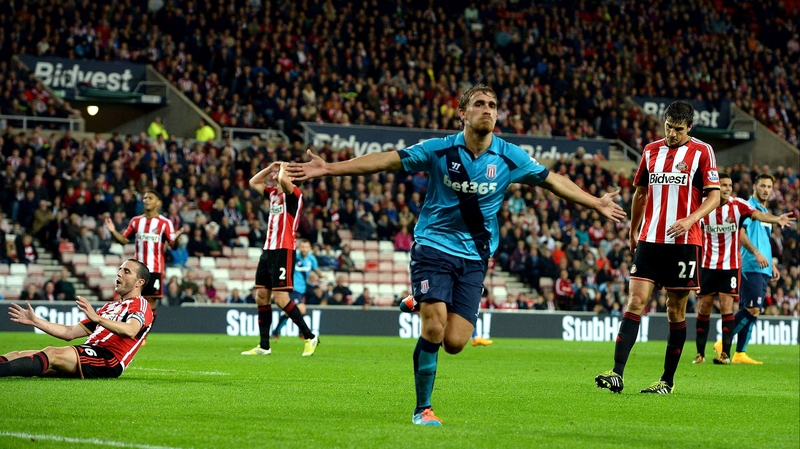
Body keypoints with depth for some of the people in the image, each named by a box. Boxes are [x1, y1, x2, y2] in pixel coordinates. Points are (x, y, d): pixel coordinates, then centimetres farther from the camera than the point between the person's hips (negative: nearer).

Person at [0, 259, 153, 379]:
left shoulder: (141, 305, 3)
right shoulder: (110, 306, 31)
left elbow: (130, 331, -22)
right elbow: (70, 333, 28)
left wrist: (97, 318, -34)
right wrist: (35, 321, 22)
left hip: (108, 361, -9)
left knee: (52, 354, -33)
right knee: (16, 355, -4)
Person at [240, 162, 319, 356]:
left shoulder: (293, 193, -10)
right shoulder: (273, 193, 15)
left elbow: (283, 180, -31)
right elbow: (253, 182, 27)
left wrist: (282, 169, -9)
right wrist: (270, 168, 14)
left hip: (284, 251, -9)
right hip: (268, 250, 9)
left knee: (280, 298, -14)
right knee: (261, 296, 7)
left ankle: (310, 337, -4)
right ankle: (264, 346, 12)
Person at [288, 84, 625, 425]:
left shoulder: (509, 158, -1)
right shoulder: (439, 150, -7)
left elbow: (552, 181, 11)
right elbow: (387, 161, -7)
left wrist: (597, 204, 15)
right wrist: (329, 169, -13)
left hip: (474, 257, 2)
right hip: (433, 246, -2)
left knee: (454, 343, -8)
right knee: (434, 329, -18)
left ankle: (422, 304, 26)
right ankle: (423, 409, -1)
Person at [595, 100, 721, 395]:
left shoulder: (701, 152, -1)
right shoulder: (651, 150, 12)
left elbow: (714, 196, -4)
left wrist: (690, 219, -20)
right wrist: (633, 232, 23)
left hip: (684, 242, -3)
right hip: (649, 239, 3)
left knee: (676, 310, 3)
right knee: (635, 301, -9)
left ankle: (668, 380, 12)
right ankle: (617, 374, -17)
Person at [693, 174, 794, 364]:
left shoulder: (737, 205, -8)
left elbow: (757, 214, -25)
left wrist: (777, 219, -43)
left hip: (730, 266, -2)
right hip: (708, 265, 2)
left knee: (726, 307, -8)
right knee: (704, 307, 4)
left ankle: (725, 353, -4)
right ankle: (700, 353, 13)